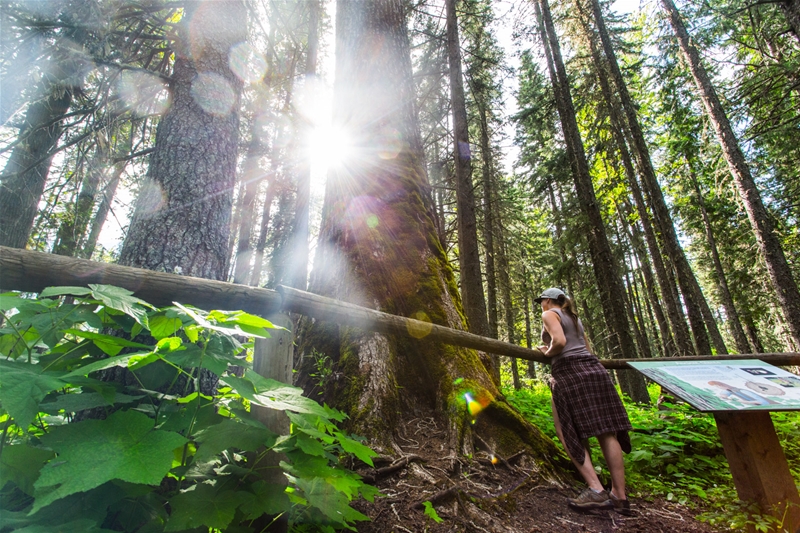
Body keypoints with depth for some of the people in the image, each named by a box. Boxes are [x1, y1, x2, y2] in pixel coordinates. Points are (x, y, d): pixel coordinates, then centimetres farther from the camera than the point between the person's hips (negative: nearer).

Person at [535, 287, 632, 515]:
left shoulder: (549, 314, 1)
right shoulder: (574, 317, 24)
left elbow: (559, 341, -16)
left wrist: (546, 353, 2)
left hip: (569, 371, -8)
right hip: (593, 368, 8)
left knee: (568, 432, 0)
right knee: (606, 432, 5)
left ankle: (596, 490, -8)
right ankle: (620, 496, 10)